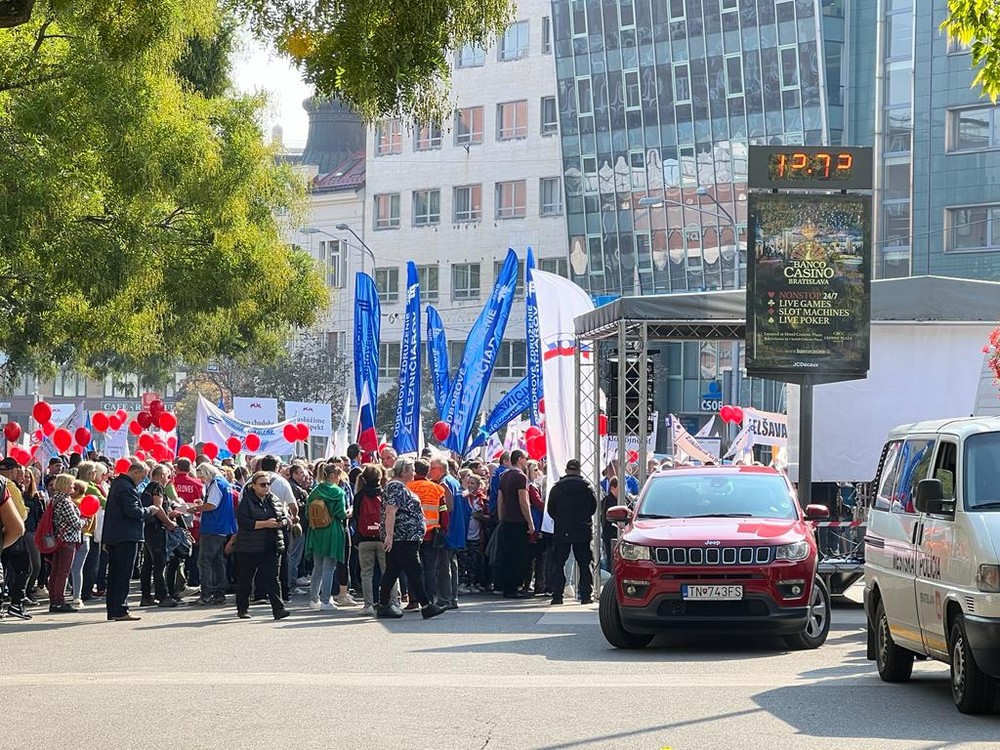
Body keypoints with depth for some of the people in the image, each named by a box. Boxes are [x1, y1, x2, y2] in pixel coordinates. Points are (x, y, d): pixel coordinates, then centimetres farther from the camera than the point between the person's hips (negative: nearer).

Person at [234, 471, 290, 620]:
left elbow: (285, 517, 18)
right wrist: (265, 524, -21)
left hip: (270, 546, 3)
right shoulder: (246, 501, -7)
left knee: (271, 577, -5)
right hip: (249, 547, -3)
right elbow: (243, 522, -18)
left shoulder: (275, 501, 10)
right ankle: (242, 609, 22)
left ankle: (278, 609, -11)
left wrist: (282, 522, -7)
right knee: (245, 579, 8)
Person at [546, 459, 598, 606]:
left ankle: (557, 595, -1)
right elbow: (594, 507, 4)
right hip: (583, 531, 0)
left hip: (561, 531, 0)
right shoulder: (586, 486, -3)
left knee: (558, 564, 5)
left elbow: (550, 509, 3)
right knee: (584, 564, 5)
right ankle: (586, 595, 2)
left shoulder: (556, 487, -1)